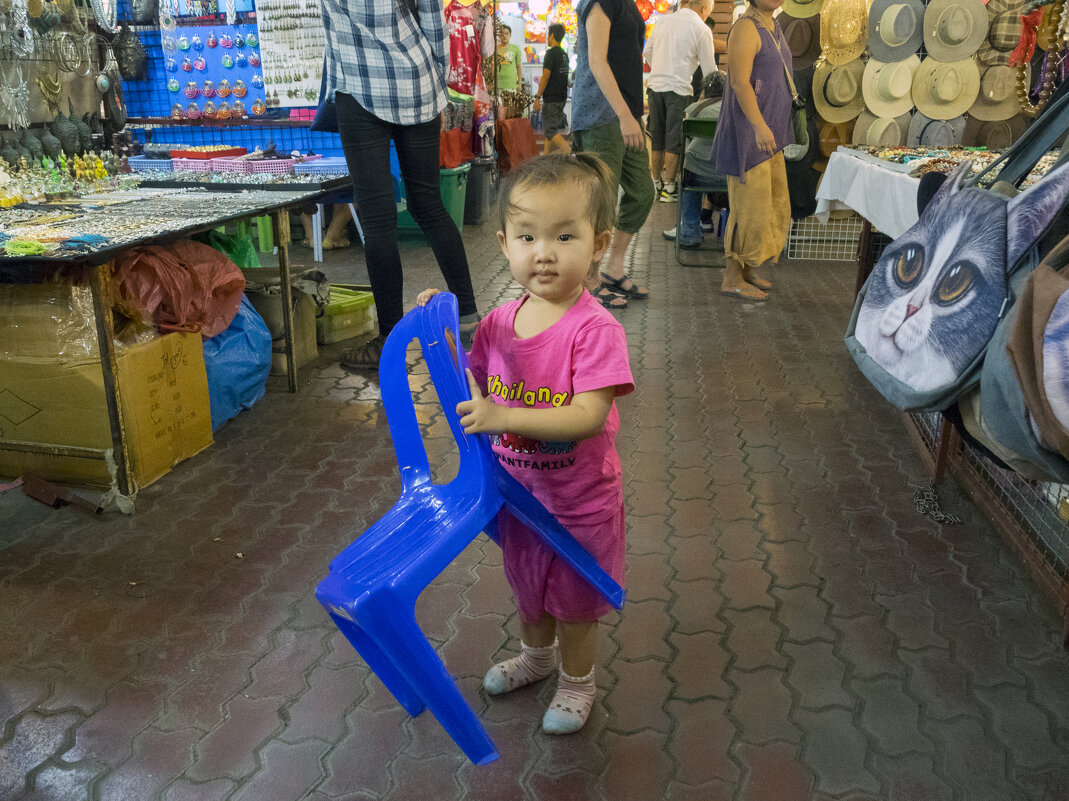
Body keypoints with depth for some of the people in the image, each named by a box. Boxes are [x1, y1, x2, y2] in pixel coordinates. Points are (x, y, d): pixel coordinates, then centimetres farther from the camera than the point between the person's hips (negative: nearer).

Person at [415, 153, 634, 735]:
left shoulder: (595, 329, -27)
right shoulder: (499, 322, -8)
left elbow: (589, 416, -33)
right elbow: (474, 387, 4)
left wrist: (503, 417, -42)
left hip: (579, 500, -6)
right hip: (516, 489, 6)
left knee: (573, 600, 17)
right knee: (526, 585, 29)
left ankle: (577, 681, 45)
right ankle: (537, 654, 58)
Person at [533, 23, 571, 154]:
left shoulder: (551, 53, -12)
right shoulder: (564, 54, 13)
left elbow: (545, 76, -17)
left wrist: (538, 97, -14)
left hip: (552, 98, -9)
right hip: (562, 97, 9)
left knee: (550, 130, -10)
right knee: (549, 128, 15)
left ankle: (569, 151, -27)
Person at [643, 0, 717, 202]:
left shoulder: (663, 21, 10)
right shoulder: (701, 29, -3)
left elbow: (647, 52, 18)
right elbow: (709, 69, 0)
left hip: (655, 85, 5)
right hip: (679, 88, -5)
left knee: (657, 139, 13)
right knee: (674, 141, 3)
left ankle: (656, 183, 20)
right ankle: (668, 188, 6)